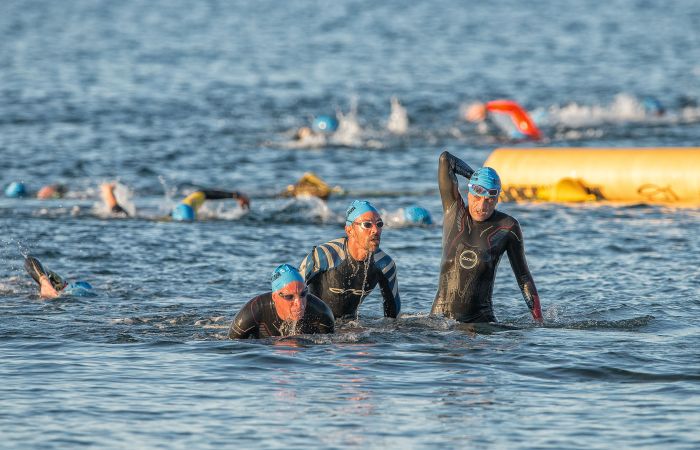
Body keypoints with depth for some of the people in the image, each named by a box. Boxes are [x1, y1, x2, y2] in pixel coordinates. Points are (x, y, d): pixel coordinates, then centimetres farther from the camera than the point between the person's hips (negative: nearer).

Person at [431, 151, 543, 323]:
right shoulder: (454, 211, 5)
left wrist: (539, 321, 3)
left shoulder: (507, 227, 3)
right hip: (441, 315, 0)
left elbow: (523, 277, 8)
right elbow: (445, 158, 2)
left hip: (481, 320, 0)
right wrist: (475, 176, 15)